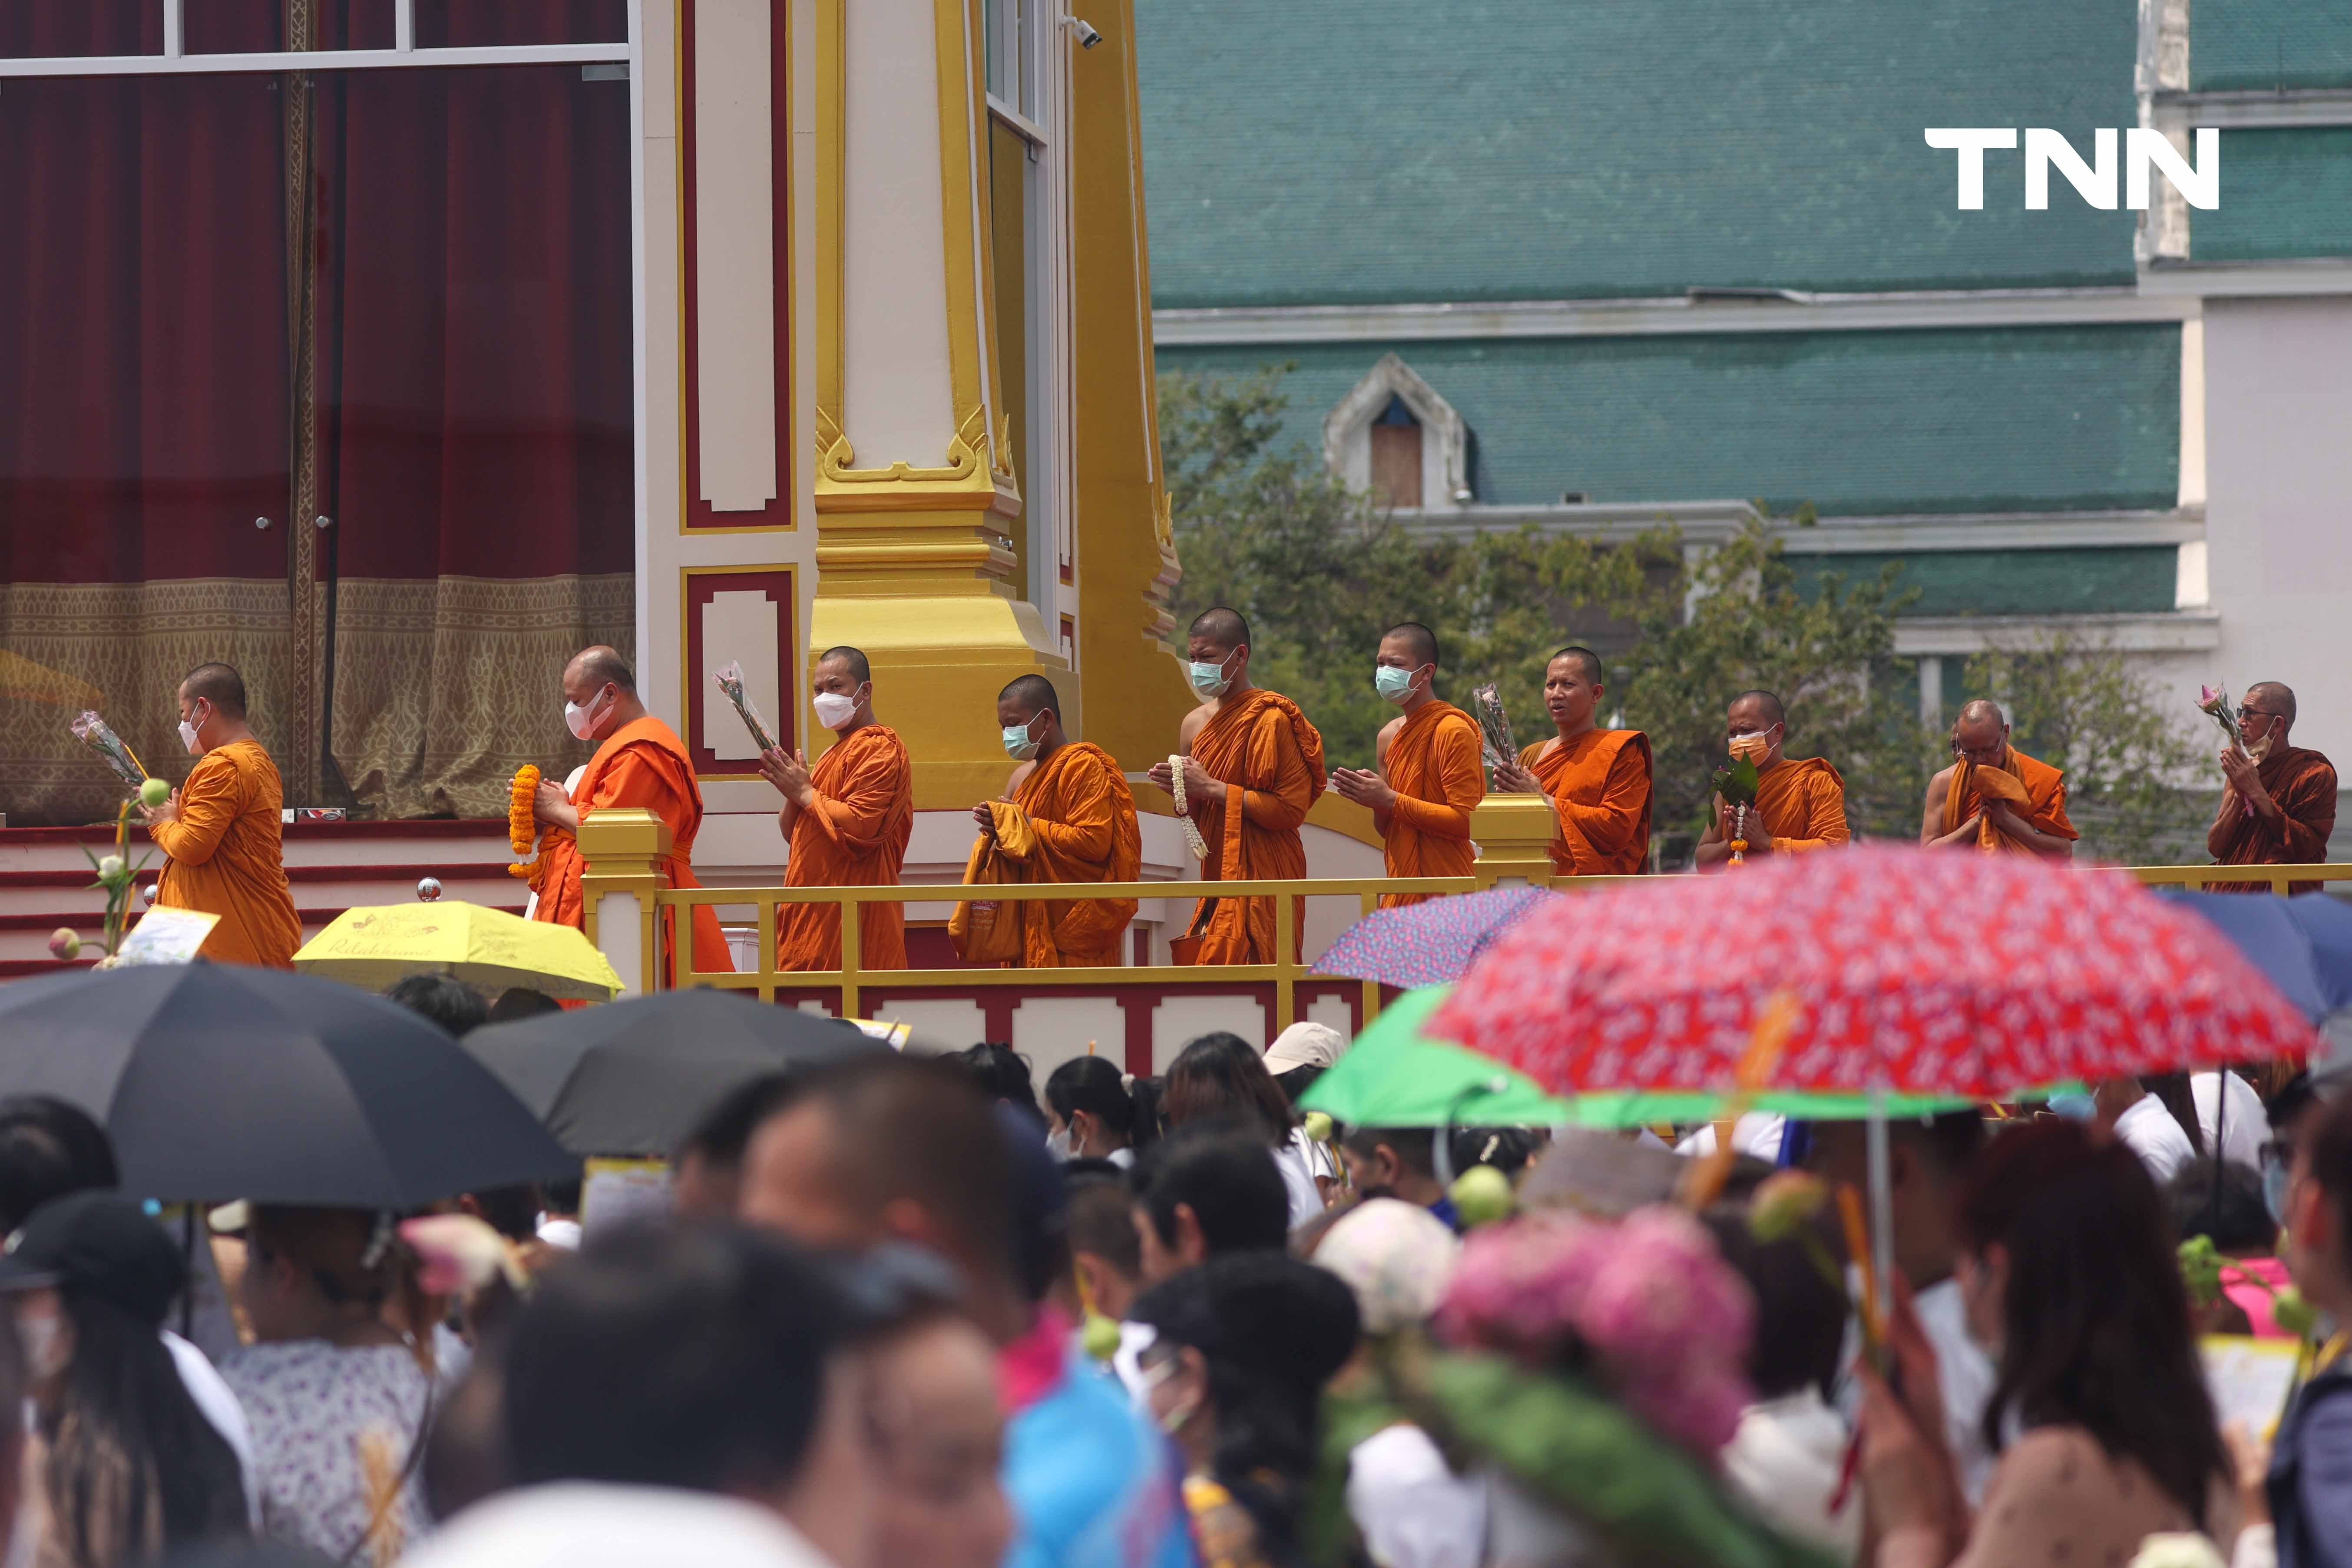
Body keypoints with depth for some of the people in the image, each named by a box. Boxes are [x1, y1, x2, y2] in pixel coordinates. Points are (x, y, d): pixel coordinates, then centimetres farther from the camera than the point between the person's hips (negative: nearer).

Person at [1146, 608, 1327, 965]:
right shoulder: (1195, 724, 12)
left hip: (1261, 873, -7)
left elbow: (1291, 810, -18)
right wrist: (1179, 790, 0)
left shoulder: (1271, 719, -10)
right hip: (1216, 875, 7)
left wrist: (1212, 788, -17)